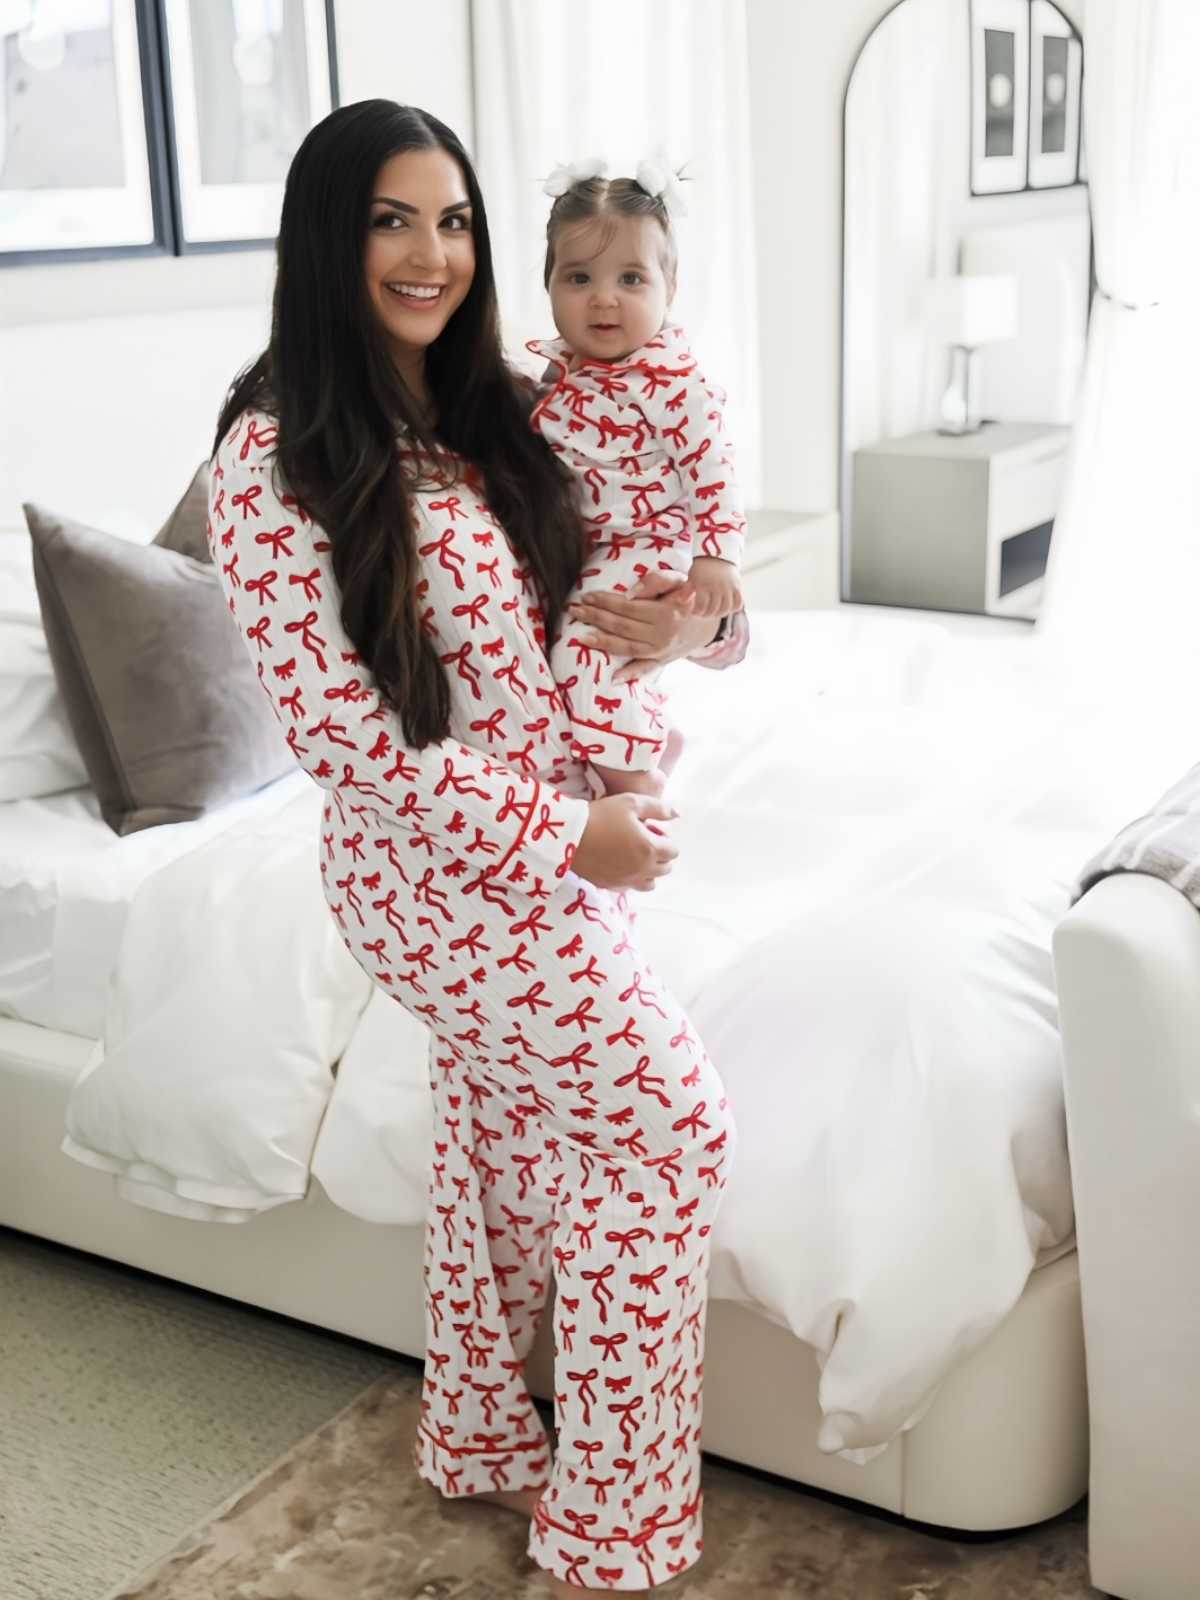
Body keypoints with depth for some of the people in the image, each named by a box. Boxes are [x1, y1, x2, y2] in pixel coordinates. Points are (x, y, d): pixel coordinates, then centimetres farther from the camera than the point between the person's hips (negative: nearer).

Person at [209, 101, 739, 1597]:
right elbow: (330, 720, -21)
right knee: (662, 1124, -2)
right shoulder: (276, 454, -18)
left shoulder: (486, 413, 4)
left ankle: (479, 1432, 43)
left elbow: (558, 601, 15)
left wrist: (662, 623, -9)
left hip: (548, 840, 7)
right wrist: (561, 833, -18)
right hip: (452, 869, -7)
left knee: (508, 1132, 20)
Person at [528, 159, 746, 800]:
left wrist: (716, 558, -25)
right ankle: (656, 738, 50)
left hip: (648, 552, -9)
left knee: (585, 640, -24)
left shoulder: (672, 382, -19)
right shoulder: (550, 368, 0)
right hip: (581, 554, 9)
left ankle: (633, 778, -11)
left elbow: (712, 470, -20)